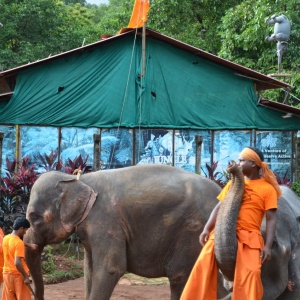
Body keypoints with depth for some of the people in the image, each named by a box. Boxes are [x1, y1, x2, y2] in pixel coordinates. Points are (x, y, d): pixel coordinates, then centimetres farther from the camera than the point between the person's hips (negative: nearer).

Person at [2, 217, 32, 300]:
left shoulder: (5, 238, 3)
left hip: (7, 273, 7)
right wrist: (26, 276, -21)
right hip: (18, 275, -7)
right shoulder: (19, 243, -22)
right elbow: (17, 263, -28)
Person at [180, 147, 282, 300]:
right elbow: (219, 207, 14)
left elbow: (271, 219, -2)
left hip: (248, 236, -3)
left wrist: (268, 246, -12)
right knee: (203, 263, -11)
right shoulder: (233, 182, 16)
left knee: (250, 273, -20)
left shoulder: (267, 188, 3)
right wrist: (207, 229, 0)